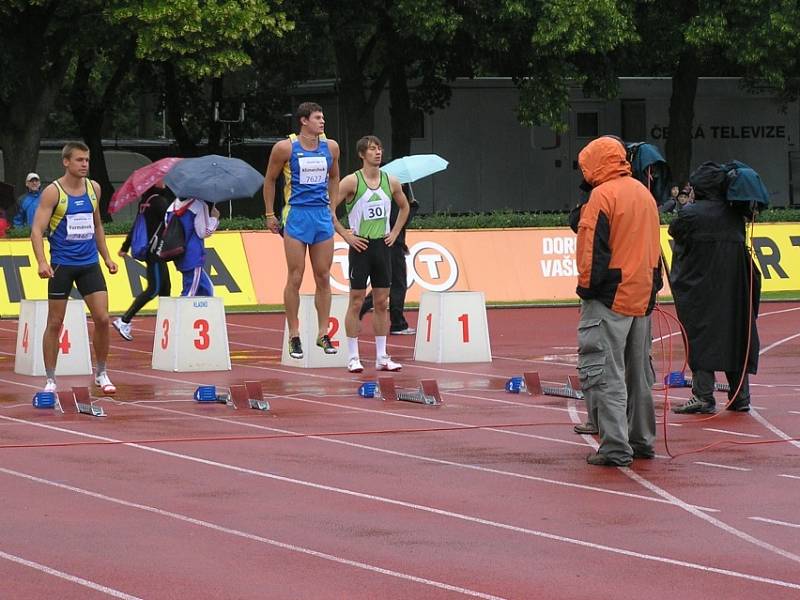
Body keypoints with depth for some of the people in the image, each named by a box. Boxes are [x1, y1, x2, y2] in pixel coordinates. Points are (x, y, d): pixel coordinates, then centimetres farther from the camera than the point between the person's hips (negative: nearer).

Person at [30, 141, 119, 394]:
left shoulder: (93, 188, 7)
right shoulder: (53, 192, -9)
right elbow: (37, 230, -13)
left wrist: (106, 257, 15)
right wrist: (42, 262, -26)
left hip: (89, 263, 4)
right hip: (61, 265, -4)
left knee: (102, 318, -3)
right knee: (55, 323, 2)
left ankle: (101, 374, 11)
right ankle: (50, 380, 10)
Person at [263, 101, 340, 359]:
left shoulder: (330, 147, 7)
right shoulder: (286, 147, -6)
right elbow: (269, 179, 4)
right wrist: (269, 214, 4)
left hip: (322, 215, 4)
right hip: (296, 215, -4)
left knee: (323, 278, 5)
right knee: (295, 278, -3)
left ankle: (323, 334, 12)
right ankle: (294, 336, 3)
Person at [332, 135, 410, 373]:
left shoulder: (390, 181, 6)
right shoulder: (352, 181, -8)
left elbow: (404, 207, 23)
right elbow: (329, 208, -10)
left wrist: (395, 233, 12)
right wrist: (345, 235, -12)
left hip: (382, 246, 5)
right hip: (361, 246, -5)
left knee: (382, 303, 6)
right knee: (356, 302, -3)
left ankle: (382, 357, 11)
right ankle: (353, 357, 1)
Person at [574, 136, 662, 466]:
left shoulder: (603, 195, -12)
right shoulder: (645, 195, 14)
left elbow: (594, 250, -16)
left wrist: (587, 287, -8)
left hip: (610, 298, -8)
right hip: (642, 297, 8)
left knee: (604, 373, -7)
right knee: (638, 372, 17)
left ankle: (615, 448, -13)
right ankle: (642, 441, 25)